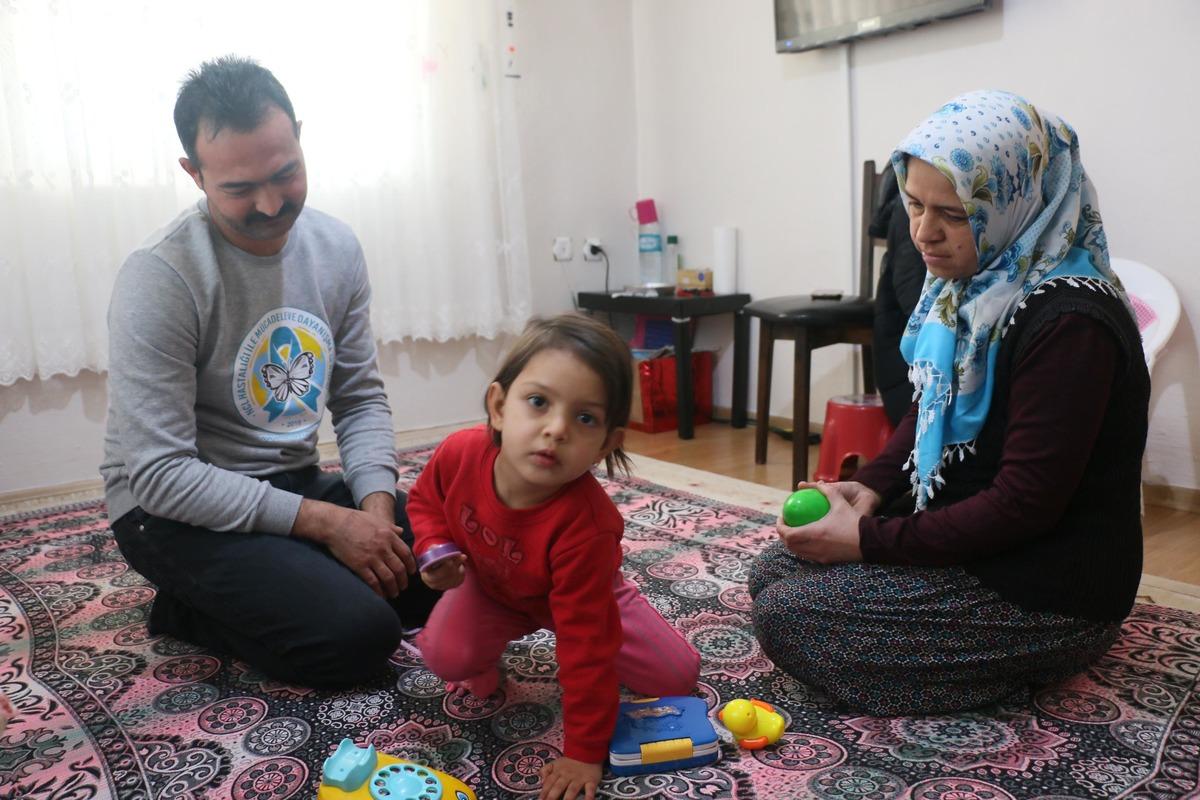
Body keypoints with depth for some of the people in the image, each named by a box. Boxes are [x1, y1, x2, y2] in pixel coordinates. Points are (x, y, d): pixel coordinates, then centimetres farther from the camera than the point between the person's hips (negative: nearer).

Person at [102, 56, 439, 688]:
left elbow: (361, 399, 4)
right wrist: (325, 522, -24)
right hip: (176, 511, -6)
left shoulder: (336, 247, -2)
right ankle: (189, 612, 2)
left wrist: (376, 503, -14)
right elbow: (159, 473, -22)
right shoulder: (161, 277, -20)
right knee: (358, 635, -25)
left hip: (297, 482, 7)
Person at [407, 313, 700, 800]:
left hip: (578, 597, -1)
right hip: (490, 586, 2)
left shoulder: (586, 525, -44)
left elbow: (588, 645, -36)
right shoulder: (461, 454, -32)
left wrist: (585, 751, -29)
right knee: (444, 656, -25)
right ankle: (485, 658, 11)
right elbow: (425, 499, -5)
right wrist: (435, 550, -24)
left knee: (677, 676, -7)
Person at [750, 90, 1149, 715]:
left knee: (784, 615, -13)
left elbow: (1023, 504, -24)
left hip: (1047, 598, -9)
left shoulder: (1069, 323, -24)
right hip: (964, 538, 9)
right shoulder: (974, 284, 2)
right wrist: (872, 486, -3)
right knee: (774, 568, 8)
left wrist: (871, 540, -21)